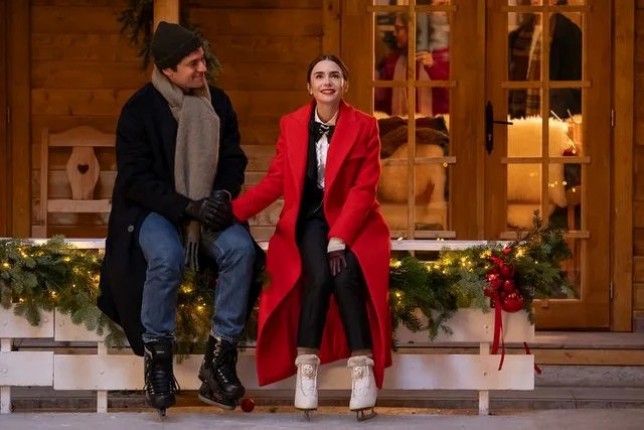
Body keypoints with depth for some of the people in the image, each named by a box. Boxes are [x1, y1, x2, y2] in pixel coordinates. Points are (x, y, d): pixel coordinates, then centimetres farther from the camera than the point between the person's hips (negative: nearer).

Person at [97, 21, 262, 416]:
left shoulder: (218, 102, 4)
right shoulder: (140, 109, -8)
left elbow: (233, 160, 9)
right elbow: (135, 178, -13)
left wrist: (223, 196, -14)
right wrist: (188, 207, -23)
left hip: (208, 207, 4)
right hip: (154, 209, -4)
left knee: (241, 248, -28)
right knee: (167, 256, -36)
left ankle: (220, 357, -22)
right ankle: (157, 359, -20)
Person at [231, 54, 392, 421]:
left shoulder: (365, 126, -1)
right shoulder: (291, 125, 6)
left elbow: (364, 189, -7)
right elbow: (276, 181, 1)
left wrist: (339, 237, -19)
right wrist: (232, 211, -14)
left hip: (354, 221, -1)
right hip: (309, 219, 1)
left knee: (346, 275, -31)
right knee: (319, 275, -30)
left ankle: (364, 369, -26)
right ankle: (306, 368, -25)